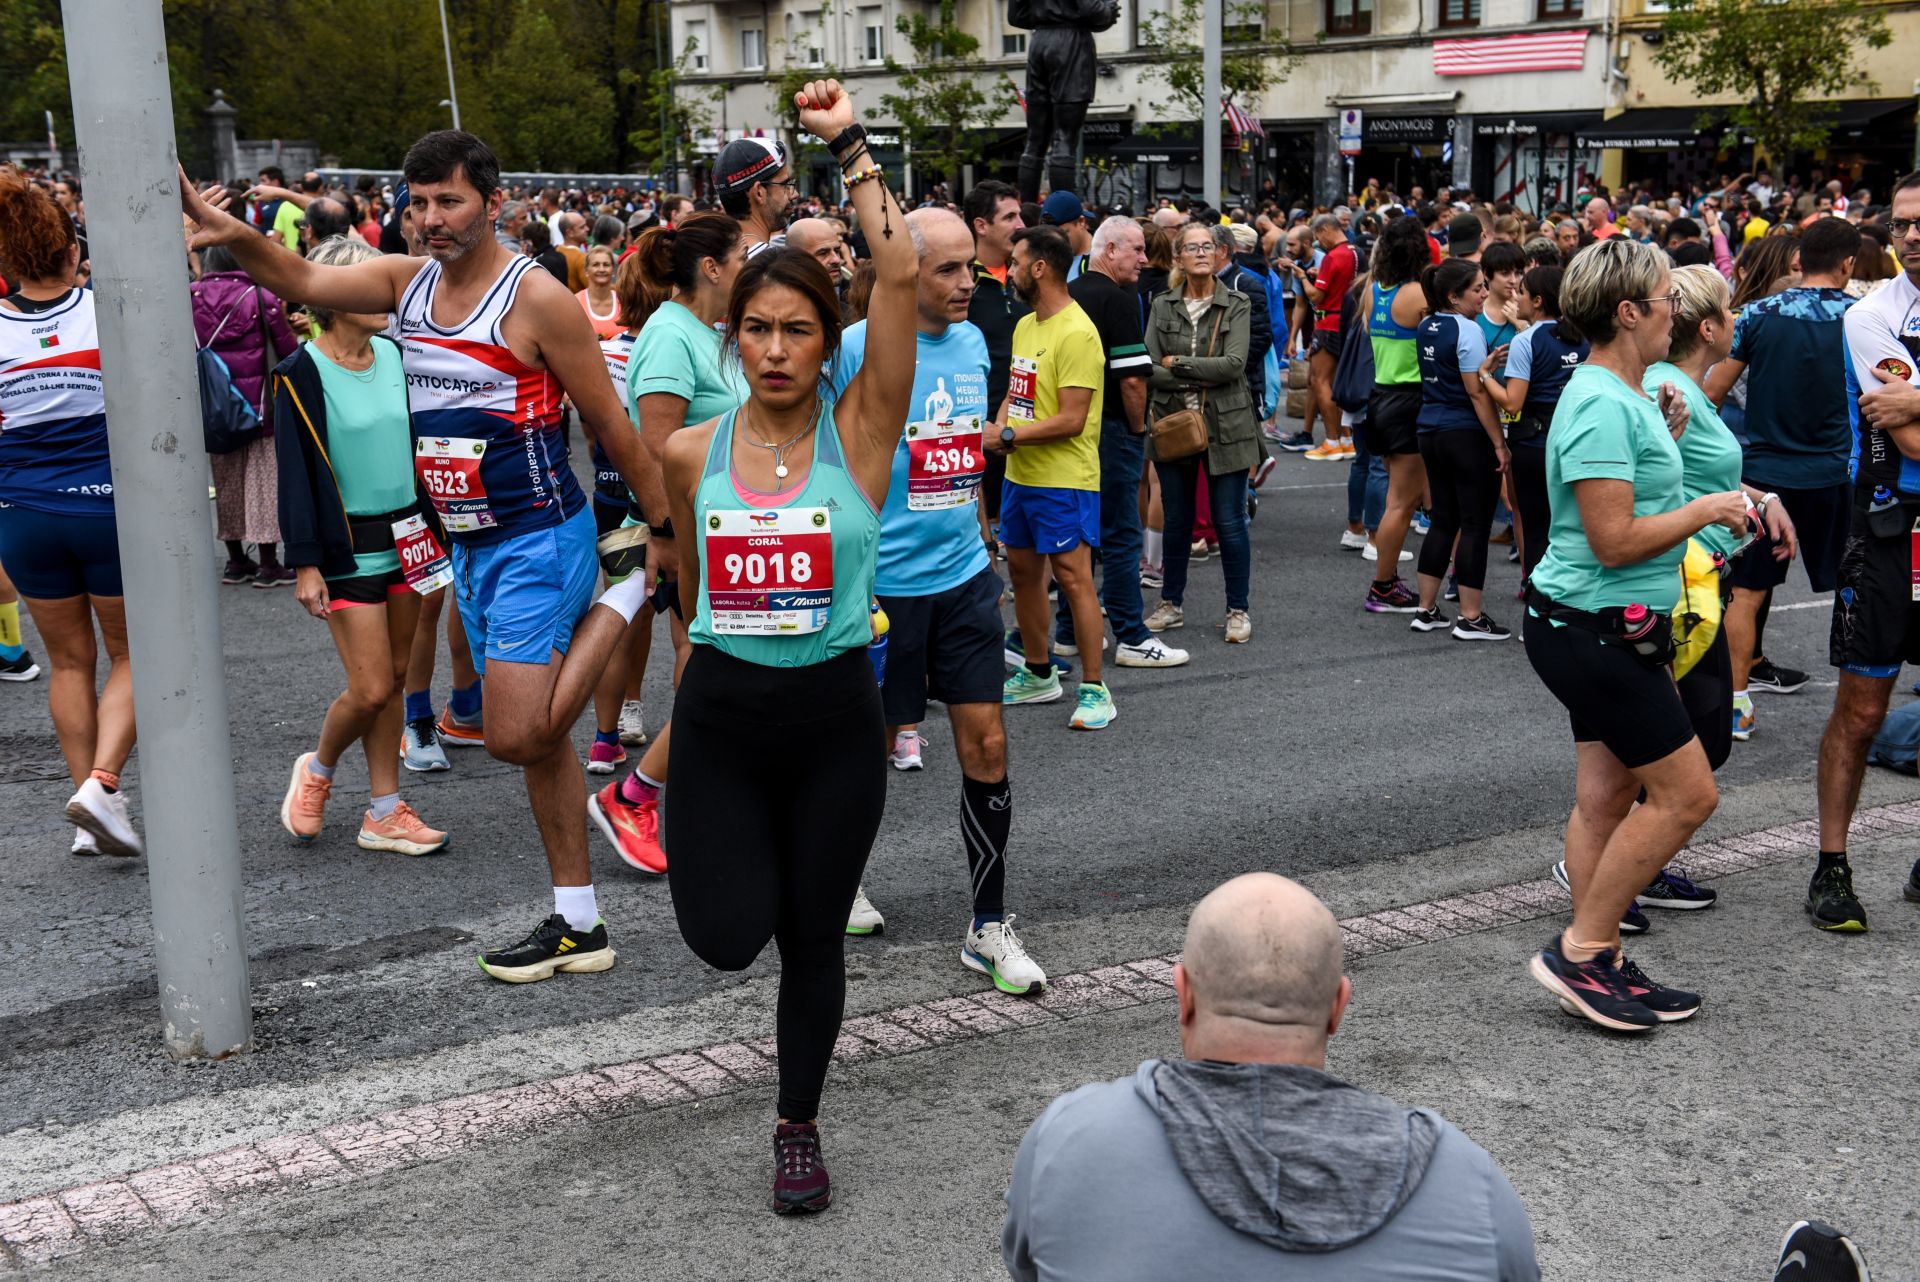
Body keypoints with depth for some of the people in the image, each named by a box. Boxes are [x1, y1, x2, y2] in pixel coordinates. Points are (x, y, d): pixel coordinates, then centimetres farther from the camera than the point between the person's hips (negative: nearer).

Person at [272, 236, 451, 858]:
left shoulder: (395, 355, 7)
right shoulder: (302, 374, -10)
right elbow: (295, 473, -11)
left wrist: (439, 523, 16)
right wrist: (305, 564, -14)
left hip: (406, 537, 6)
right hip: (347, 547, -6)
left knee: (394, 678, 9)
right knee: (371, 690, -7)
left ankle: (384, 813, 17)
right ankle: (317, 770, 22)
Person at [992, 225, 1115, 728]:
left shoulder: (1076, 333, -18)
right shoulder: (1025, 326, 12)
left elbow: (1071, 420, -21)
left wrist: (1010, 436, -16)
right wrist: (998, 426, -4)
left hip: (1064, 479, -9)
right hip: (1020, 474, 9)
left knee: (1073, 576, -7)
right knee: (1023, 569, 16)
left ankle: (1094, 690, 0)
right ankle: (1038, 674, 30)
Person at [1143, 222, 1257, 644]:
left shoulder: (1237, 305, -2)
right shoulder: (1163, 306, 4)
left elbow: (1234, 364, -15)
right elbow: (1149, 369, -5)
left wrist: (1176, 364, -13)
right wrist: (1202, 377, -15)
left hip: (1225, 426, -2)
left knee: (1229, 521, 0)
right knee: (1176, 520, 12)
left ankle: (1238, 609, 11)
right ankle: (1171, 604, 24)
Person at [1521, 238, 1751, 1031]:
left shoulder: (1622, 397, 11)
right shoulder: (1604, 406, -21)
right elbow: (1615, 541, -24)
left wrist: (1664, 436, 10)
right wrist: (1707, 509, -13)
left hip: (1608, 631, 10)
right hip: (1594, 629, -10)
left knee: (1607, 795, 12)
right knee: (1686, 793, -5)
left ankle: (1599, 964, 19)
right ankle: (1580, 951, 2)